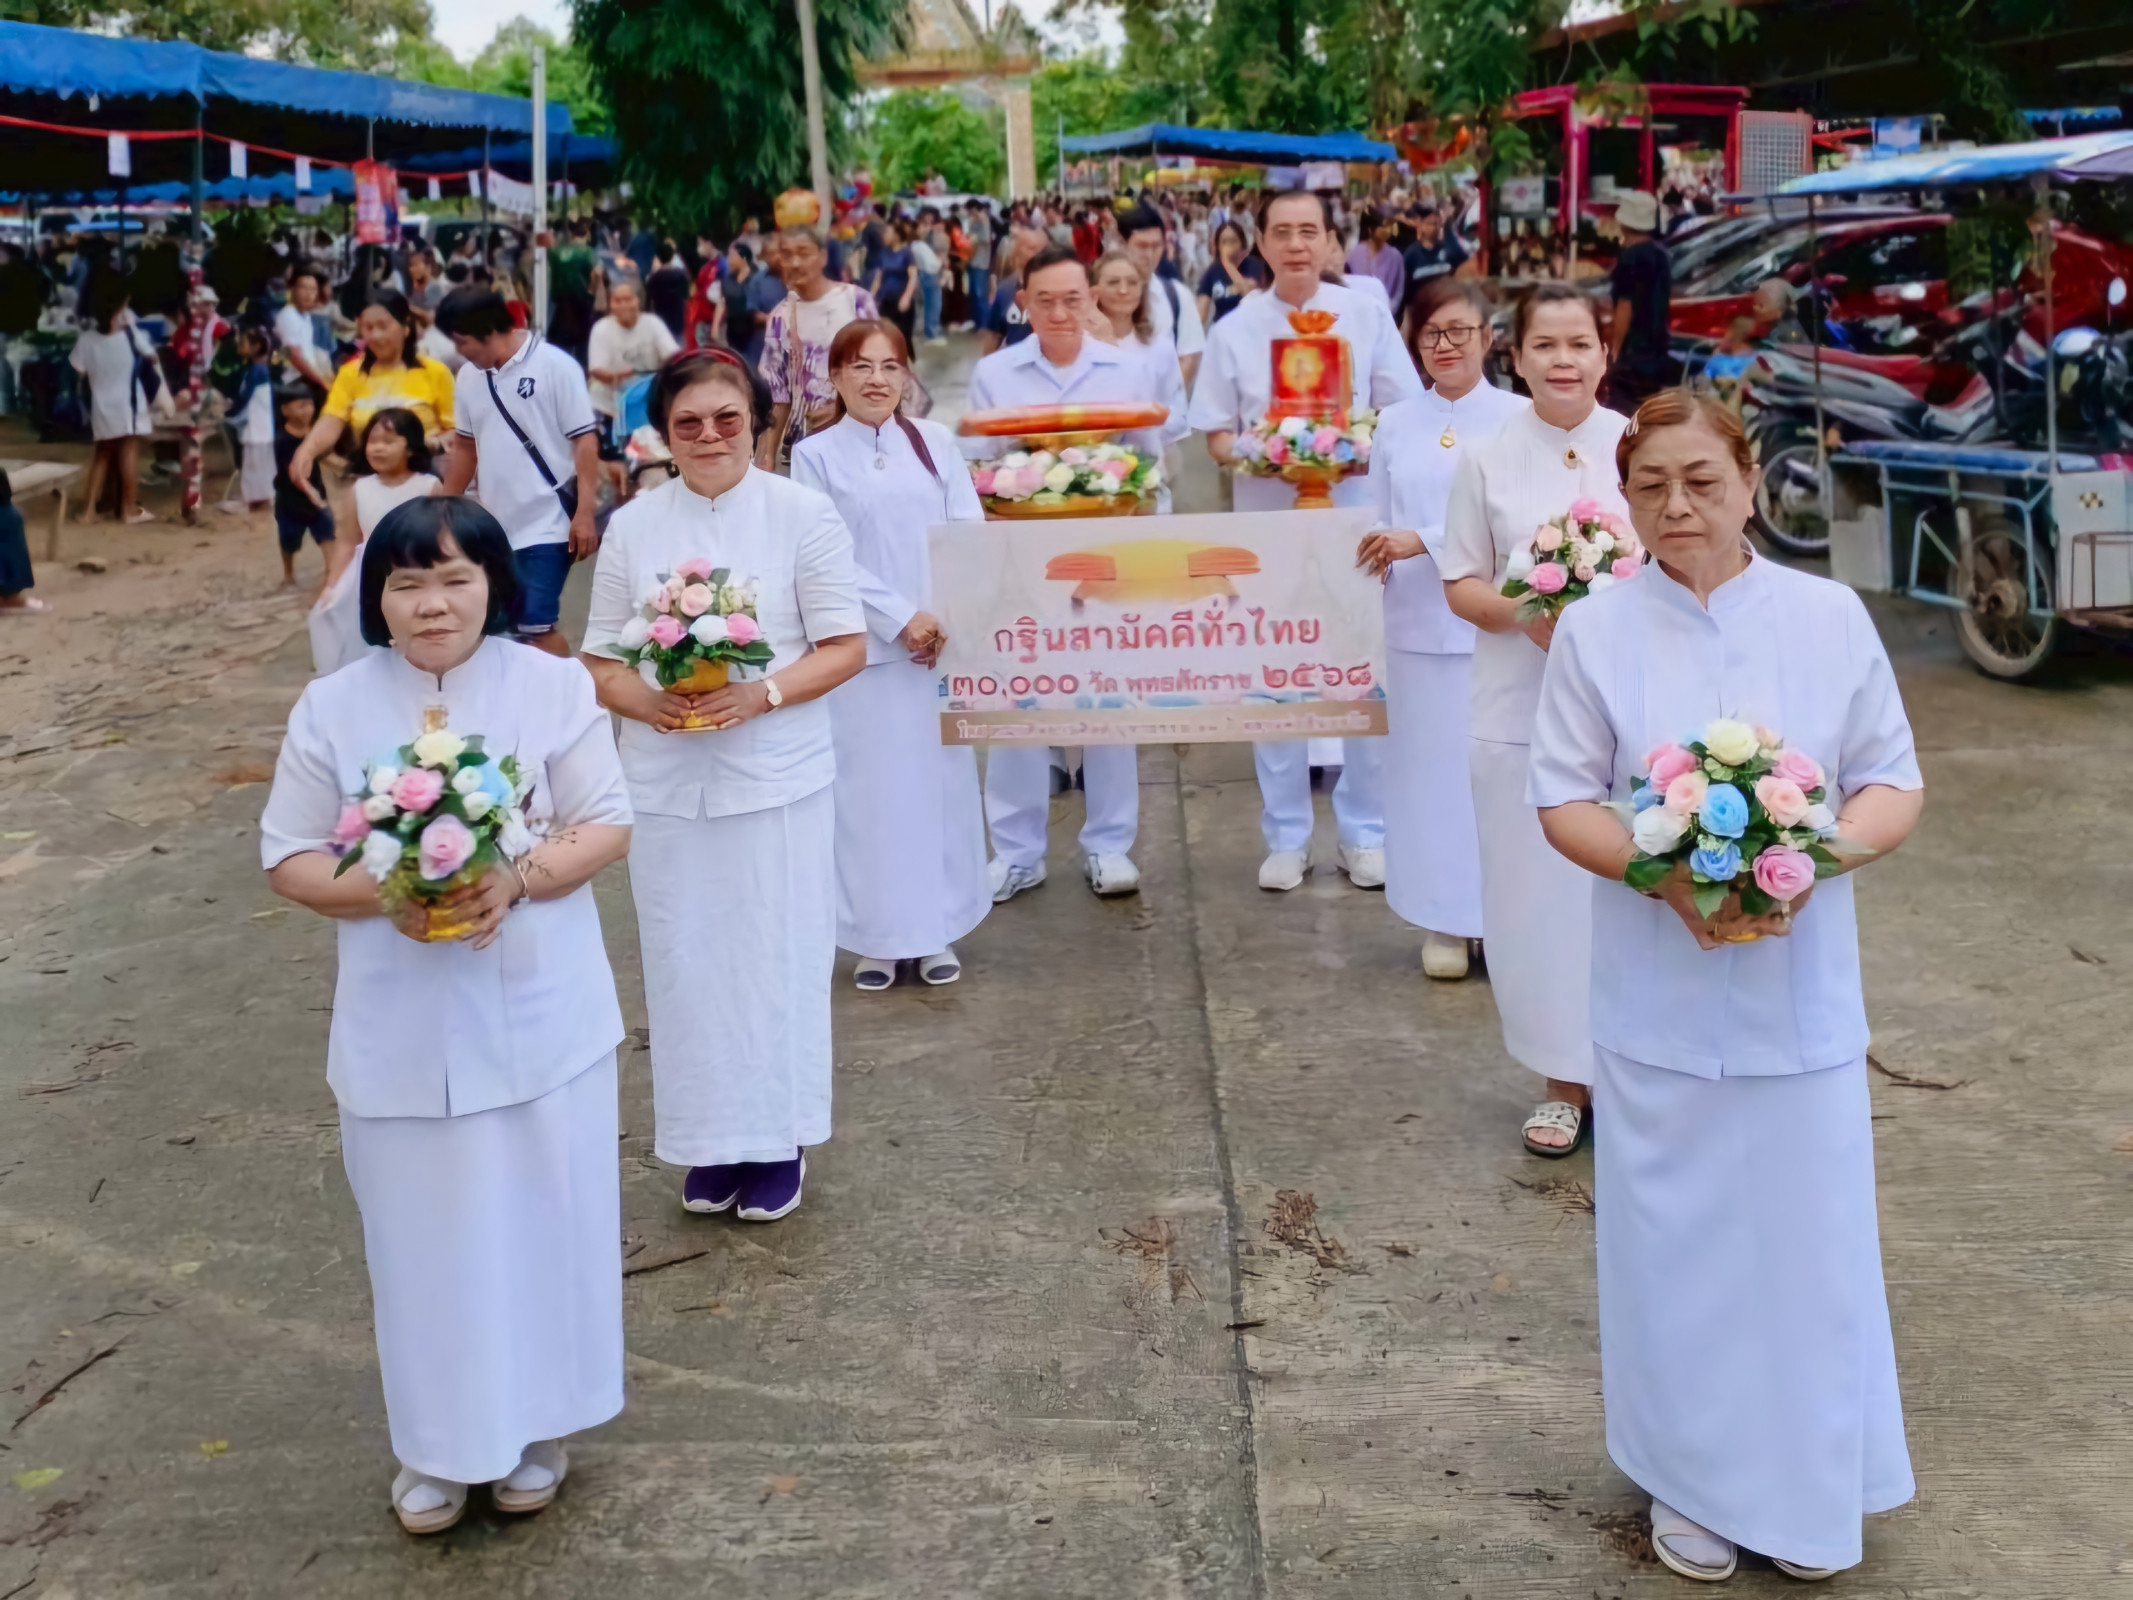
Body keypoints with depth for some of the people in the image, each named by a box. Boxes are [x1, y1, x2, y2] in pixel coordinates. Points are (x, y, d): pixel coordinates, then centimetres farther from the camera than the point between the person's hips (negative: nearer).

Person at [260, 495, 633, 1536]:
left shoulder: (552, 686, -5)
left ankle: (534, 1427, 31)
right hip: (402, 1030, 0)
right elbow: (288, 858, -1)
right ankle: (435, 1445, 27)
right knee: (425, 1234, 9)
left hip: (541, 1017, 0)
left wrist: (517, 879, -23)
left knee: (541, 1221, 11)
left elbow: (606, 826, -5)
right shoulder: (334, 708, -3)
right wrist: (384, 897, -20)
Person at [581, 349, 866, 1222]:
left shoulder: (802, 514, -3)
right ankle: (711, 1140, 23)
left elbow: (845, 648, -4)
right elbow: (600, 662, 6)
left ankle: (776, 1140, 20)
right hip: (666, 781, 2)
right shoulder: (632, 527, 3)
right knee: (685, 960, 8)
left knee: (777, 955, 4)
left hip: (778, 777, -2)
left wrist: (763, 695, -19)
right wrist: (648, 701, -15)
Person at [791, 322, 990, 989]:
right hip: (863, 646, -2)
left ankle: (937, 929, 17)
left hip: (943, 641, 2)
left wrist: (950, 619, -10)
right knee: (871, 788, 0)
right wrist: (901, 619, -12)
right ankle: (877, 936, 10)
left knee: (942, 778, 6)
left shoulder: (936, 443, 7)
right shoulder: (815, 455, 1)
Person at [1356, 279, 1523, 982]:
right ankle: (1443, 920, 15)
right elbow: (1384, 524, 11)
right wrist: (1378, 554, -11)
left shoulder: (1517, 418, -2)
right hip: (1418, 623, 3)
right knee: (1430, 762, 5)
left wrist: (1425, 541, -15)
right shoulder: (1395, 425, 10)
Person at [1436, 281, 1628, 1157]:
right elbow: (1461, 583, 4)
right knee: (1538, 893, 6)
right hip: (1521, 711, 1)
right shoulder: (1488, 459, 1)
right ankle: (1565, 1078, 21)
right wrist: (1522, 613, -15)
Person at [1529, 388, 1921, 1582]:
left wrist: (1810, 862, -19)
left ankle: (1811, 1486, 28)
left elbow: (1896, 788, 1)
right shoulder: (1597, 632, -3)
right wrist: (1668, 878, -20)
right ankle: (1695, 1482, 27)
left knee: (1806, 1235, 9)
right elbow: (1565, 802, -3)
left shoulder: (1831, 617, -2)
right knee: (1679, 1241, 9)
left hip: (1801, 991, 1)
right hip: (1660, 998, 0)